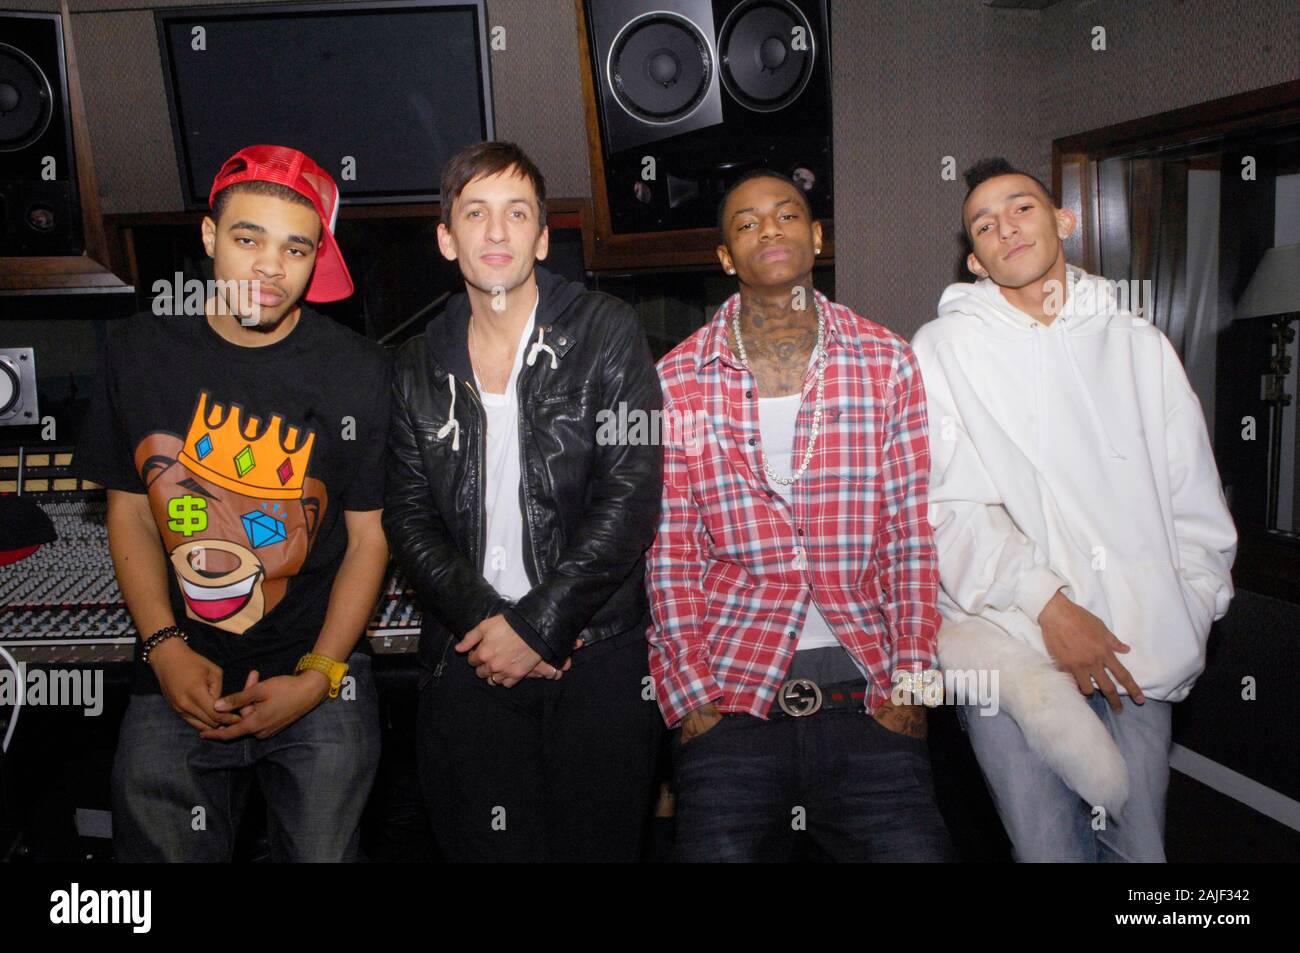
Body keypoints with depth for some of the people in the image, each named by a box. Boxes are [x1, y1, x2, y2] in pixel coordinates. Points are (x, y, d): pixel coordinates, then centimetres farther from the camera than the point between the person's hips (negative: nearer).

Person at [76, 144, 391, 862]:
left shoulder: (357, 372, -8)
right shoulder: (139, 353, -2)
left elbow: (368, 537, -4)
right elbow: (130, 513, 5)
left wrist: (316, 678, -11)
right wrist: (164, 647, -7)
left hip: (317, 676, -1)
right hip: (176, 674, 2)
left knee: (321, 852, 8)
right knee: (159, 848, 10)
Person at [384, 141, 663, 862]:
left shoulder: (607, 334, -3)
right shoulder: (420, 367, 7)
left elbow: (630, 498, -11)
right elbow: (408, 517, 5)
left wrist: (537, 624, -13)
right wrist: (482, 619, -10)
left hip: (597, 650, -2)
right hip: (468, 658, 3)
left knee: (599, 842, 8)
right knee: (481, 845, 10)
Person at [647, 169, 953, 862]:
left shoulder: (887, 362, 4)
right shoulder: (677, 381, 2)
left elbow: (911, 537, 3)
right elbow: (670, 552, 2)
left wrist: (908, 686, -2)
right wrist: (691, 696, -4)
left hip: (867, 694, 1)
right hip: (730, 691, 0)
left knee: (911, 848, -9)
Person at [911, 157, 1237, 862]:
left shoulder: (1140, 345, 15)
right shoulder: (945, 347, 4)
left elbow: (1195, 499, 15)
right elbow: (946, 503, -6)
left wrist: (1188, 615, 5)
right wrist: (1048, 605, -13)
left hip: (1138, 656, 3)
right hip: (1010, 650, -3)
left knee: (1139, 848, 7)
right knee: (1049, 848, -2)